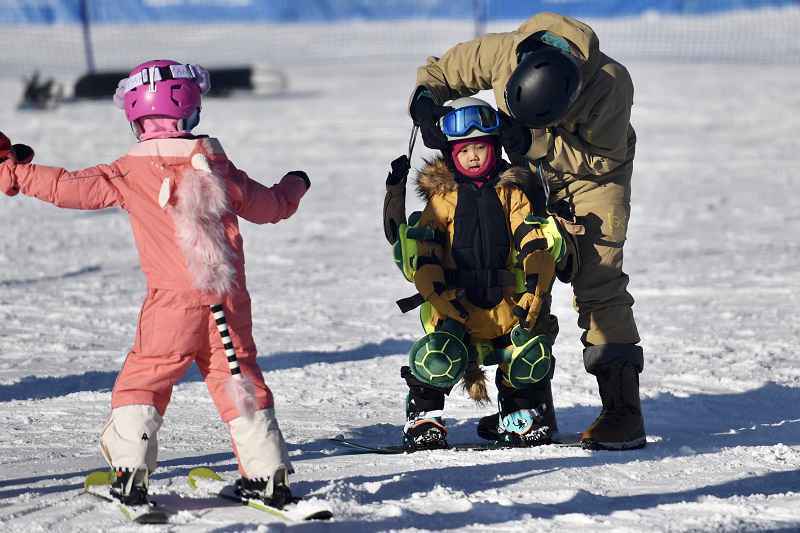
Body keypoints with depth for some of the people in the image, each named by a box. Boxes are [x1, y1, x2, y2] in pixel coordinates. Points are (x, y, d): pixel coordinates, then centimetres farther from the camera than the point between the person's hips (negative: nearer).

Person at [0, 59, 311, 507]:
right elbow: (269, 206, 18)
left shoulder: (130, 174, -4)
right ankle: (269, 474, 10)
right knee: (240, 381, 11)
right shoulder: (219, 167, 7)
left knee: (143, 381, 5)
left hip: (173, 302, -3)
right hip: (230, 301, 3)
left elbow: (72, 187, -4)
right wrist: (294, 186, 40)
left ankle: (131, 474, -3)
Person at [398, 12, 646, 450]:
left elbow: (603, 158, -29)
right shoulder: (503, 53, -28)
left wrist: (534, 141, -37)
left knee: (598, 280, -17)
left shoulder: (612, 84, -37)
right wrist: (425, 100, -31)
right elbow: (442, 72, -10)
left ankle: (623, 409, -19)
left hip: (594, 172, -4)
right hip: (534, 170, 4)